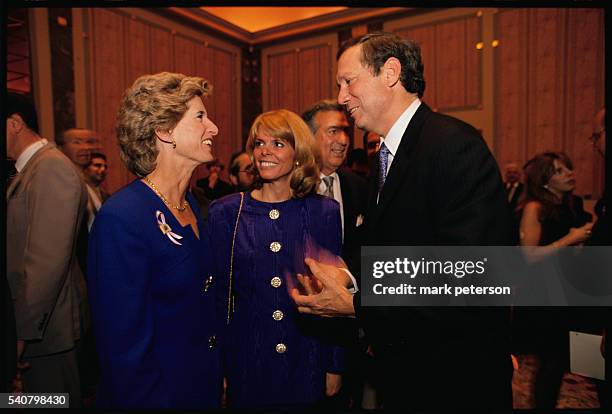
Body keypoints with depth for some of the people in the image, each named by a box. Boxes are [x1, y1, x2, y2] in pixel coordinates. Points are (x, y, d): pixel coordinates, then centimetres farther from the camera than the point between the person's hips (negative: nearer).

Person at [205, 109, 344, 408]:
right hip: (246, 363, 0)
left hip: (307, 362, 1)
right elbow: (217, 294, -2)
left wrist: (335, 367, 0)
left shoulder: (325, 213, -5)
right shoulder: (224, 213, -5)